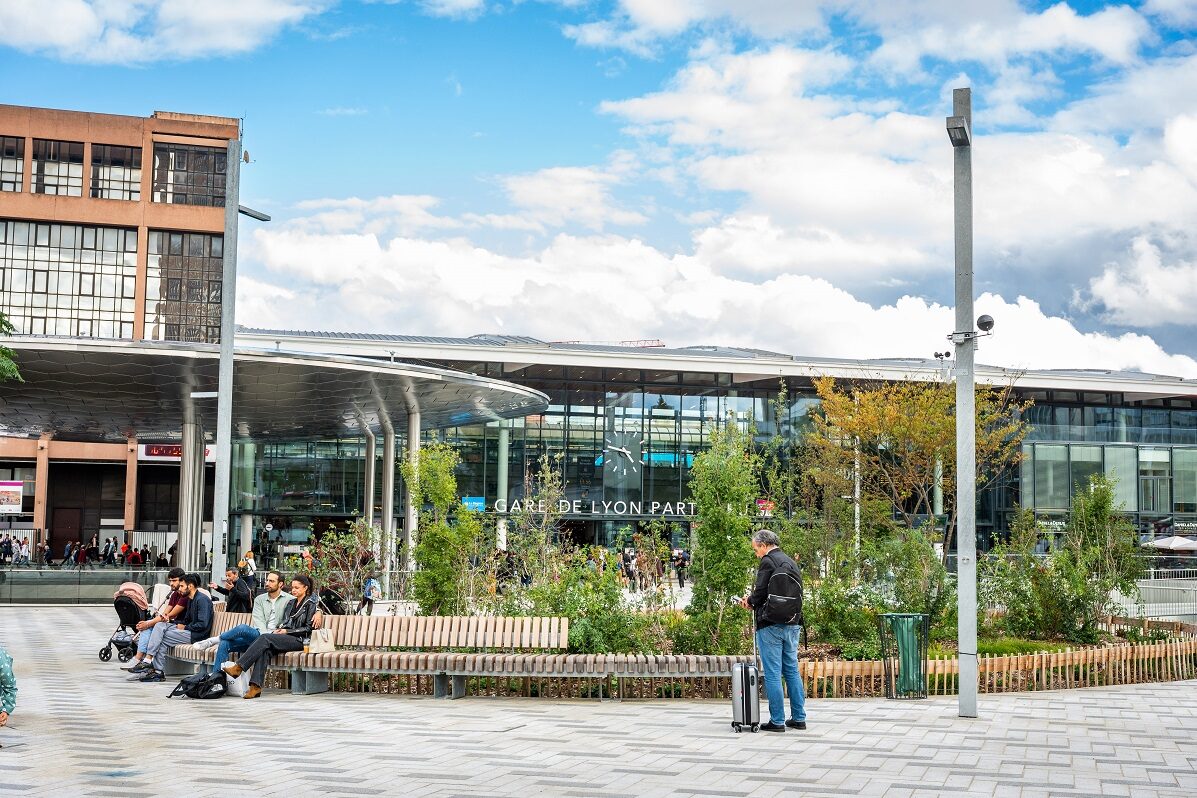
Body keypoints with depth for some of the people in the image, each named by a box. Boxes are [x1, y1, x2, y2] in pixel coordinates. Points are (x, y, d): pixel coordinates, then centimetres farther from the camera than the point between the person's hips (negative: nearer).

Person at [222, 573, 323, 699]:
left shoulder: (311, 604, 3)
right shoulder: (291, 603, 25)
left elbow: (308, 628, -4)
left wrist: (287, 631, -8)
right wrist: (279, 630, 1)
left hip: (300, 640, -6)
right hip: (287, 638, 6)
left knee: (264, 638, -26)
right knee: (265, 650, -28)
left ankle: (238, 668, -30)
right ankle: (256, 686, -39)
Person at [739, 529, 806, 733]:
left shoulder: (768, 562, -9)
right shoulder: (791, 563, 14)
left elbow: (760, 592, -17)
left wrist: (749, 601, 7)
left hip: (771, 626, -7)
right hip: (792, 624, 7)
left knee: (772, 674, -2)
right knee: (792, 671, 13)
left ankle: (777, 720, 0)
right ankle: (799, 717, 16)